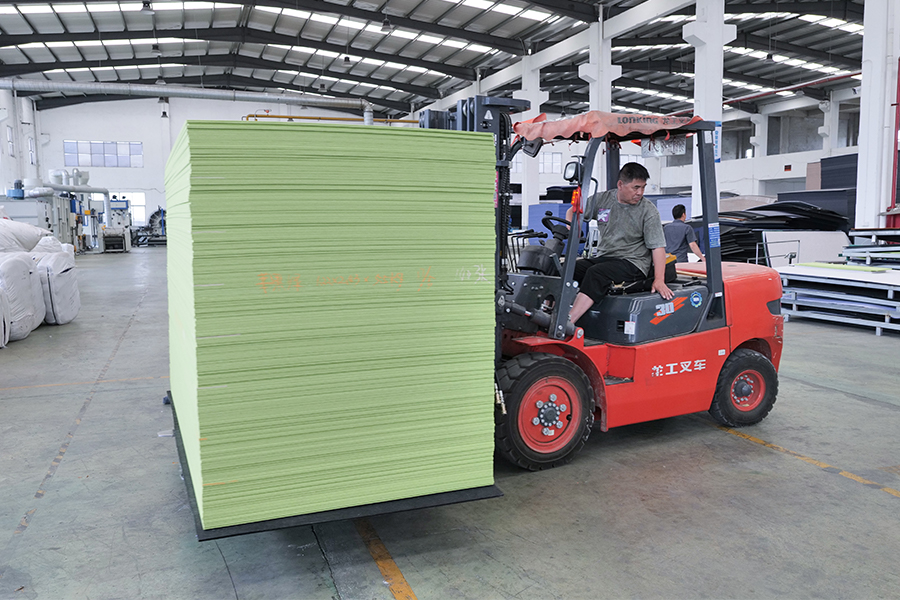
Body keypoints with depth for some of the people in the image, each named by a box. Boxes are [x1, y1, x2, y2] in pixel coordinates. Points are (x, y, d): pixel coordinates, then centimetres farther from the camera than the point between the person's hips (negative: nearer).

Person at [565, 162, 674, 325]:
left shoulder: (648, 211, -3)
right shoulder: (602, 199, 7)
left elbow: (658, 246, -8)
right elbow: (573, 211, 21)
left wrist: (659, 280, -18)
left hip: (633, 263, -5)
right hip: (604, 257, 5)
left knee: (596, 273, -33)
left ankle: (566, 323, -42)